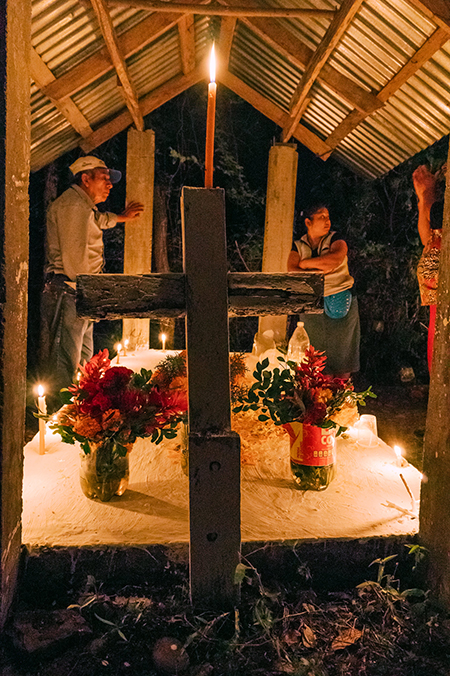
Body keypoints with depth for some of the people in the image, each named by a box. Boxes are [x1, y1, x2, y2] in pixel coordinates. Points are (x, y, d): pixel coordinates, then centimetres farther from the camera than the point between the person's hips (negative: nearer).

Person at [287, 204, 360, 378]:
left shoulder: (335, 240, 3)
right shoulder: (298, 246, 7)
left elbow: (336, 258, -20)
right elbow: (292, 272, -9)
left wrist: (304, 263, -11)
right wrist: (319, 270, -15)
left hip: (340, 300, -1)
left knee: (341, 351, 1)